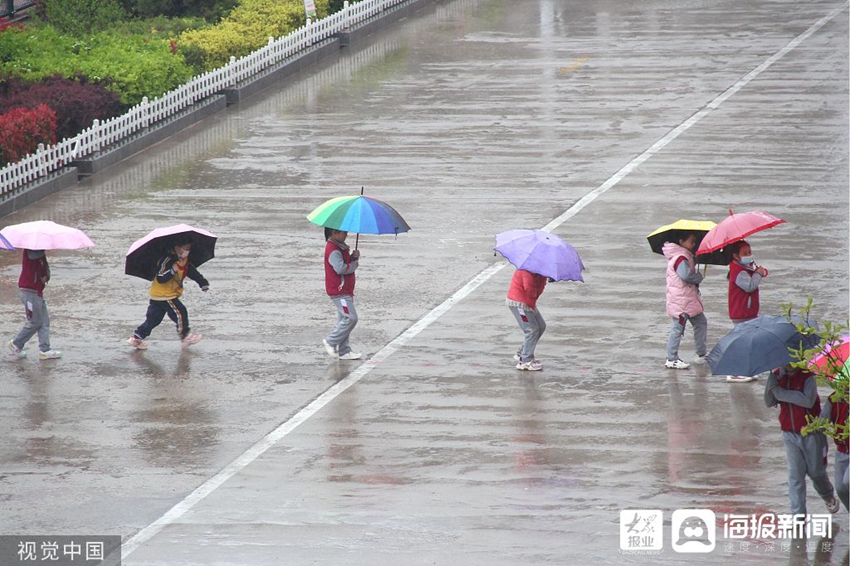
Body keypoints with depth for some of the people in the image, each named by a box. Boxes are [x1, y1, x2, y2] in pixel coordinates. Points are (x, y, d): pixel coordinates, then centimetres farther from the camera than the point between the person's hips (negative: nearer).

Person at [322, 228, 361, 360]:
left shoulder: (341, 247, 15)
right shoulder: (333, 250, -18)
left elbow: (347, 263, 19)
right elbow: (341, 268, -27)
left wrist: (354, 257, -1)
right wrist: (354, 264, -12)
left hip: (344, 291, 11)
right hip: (339, 291, -11)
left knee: (344, 319, 11)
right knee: (351, 317, -13)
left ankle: (344, 351, 14)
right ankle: (331, 342, -5)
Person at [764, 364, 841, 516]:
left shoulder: (807, 376, -13)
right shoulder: (778, 376, 1)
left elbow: (808, 400, -27)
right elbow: (769, 403, -4)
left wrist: (781, 392, -26)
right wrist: (771, 382, -21)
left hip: (811, 434, -3)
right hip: (790, 434, 3)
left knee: (816, 472, 9)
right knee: (795, 475, -3)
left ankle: (829, 498, 41)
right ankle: (798, 515, -1)